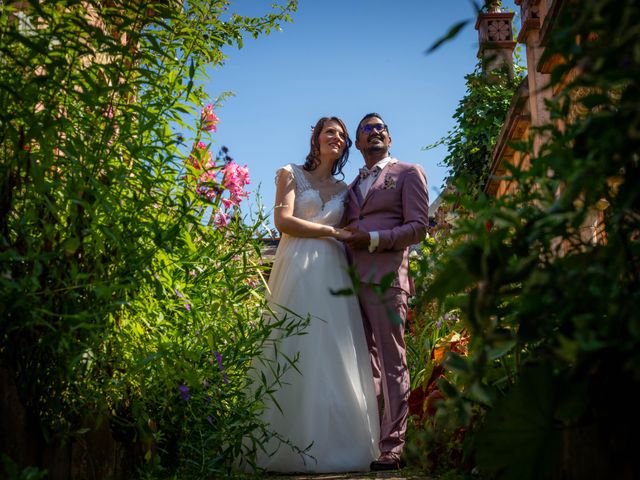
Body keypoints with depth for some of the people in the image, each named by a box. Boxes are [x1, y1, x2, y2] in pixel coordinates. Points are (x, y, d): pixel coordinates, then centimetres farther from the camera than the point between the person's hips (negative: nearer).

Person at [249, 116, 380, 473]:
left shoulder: (343, 189, 21)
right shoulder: (292, 175, 9)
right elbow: (283, 220, -4)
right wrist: (332, 232, -5)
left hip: (334, 274, 4)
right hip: (299, 270, -4)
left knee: (337, 358, -2)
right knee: (298, 354, -9)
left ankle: (335, 443, 1)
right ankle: (294, 446, -6)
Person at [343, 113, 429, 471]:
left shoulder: (408, 173, 10)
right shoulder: (353, 186, 27)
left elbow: (418, 227, -2)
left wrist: (373, 238, -12)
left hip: (385, 278, -5)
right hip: (352, 280, 6)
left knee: (391, 363, -7)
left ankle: (391, 448, -7)